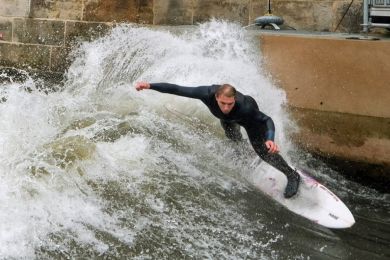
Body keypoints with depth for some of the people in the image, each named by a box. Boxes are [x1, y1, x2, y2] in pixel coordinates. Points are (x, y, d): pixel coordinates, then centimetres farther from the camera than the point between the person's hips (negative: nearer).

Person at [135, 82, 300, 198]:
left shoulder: (245, 107, -49)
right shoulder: (208, 93, -45)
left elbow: (267, 120, -38)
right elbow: (176, 89, -39)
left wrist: (270, 139, -59)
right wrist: (149, 86, -44)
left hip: (249, 118, -4)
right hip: (227, 119, 4)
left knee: (263, 151, -9)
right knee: (233, 141, 28)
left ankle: (292, 176, 11)